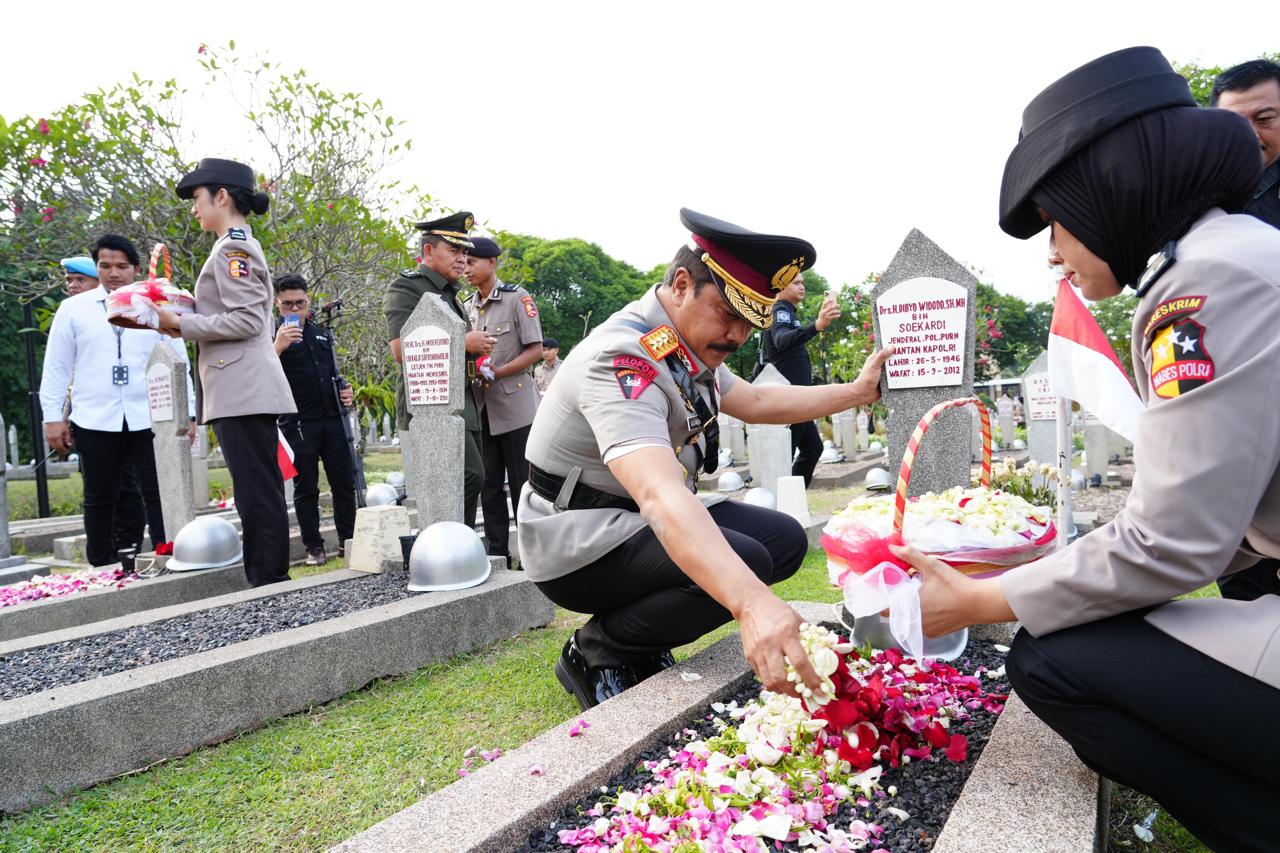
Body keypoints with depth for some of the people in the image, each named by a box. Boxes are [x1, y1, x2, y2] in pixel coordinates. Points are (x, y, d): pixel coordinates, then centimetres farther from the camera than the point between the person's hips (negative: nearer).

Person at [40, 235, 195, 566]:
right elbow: (56, 366, 9)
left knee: (160, 494, -2)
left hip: (150, 419, -1)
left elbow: (178, 363, 6)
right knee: (100, 499, 9)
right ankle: (103, 569, 19)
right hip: (95, 421, 1)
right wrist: (53, 416, 4)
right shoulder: (73, 309, 8)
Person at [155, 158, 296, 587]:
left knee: (257, 493, -7)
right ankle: (269, 583, 17)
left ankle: (270, 585, -3)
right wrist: (182, 323, 15)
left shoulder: (232, 248, -8)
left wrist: (181, 324, -11)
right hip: (241, 389, 10)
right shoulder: (240, 246, 22)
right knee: (259, 492, 11)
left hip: (242, 390, -10)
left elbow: (247, 320, -18)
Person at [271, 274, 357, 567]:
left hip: (332, 418, 5)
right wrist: (277, 348, -28)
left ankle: (348, 540, 15)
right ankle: (314, 547, 11)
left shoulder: (321, 333, 16)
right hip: (298, 422, -5)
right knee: (306, 487, 3)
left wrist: (344, 391, 7)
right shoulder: (273, 335, -1)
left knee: (344, 482, 5)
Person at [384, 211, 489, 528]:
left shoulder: (450, 295, 24)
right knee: (470, 477, -21)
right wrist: (465, 341, -13)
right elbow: (402, 350, -19)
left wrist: (476, 357, 14)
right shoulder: (406, 288, -4)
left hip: (463, 406, 9)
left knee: (468, 483, 7)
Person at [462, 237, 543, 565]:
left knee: (522, 483, 0)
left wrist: (497, 372, -19)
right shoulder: (466, 307, 13)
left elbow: (535, 350, -9)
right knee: (489, 483, 9)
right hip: (480, 407, 6)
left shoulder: (517, 298, -4)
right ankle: (497, 552, 17)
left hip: (514, 405, -6)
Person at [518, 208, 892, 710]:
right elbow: (660, 496, -44)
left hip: (641, 522, 9)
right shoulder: (622, 360, -29)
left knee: (785, 539, 1)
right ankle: (596, 652, -6)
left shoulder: (690, 346, 2)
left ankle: (646, 642, 7)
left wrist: (858, 391, 13)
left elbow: (756, 403, 18)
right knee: (744, 561, -27)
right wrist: (754, 604, -55)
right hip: (578, 541, -9)